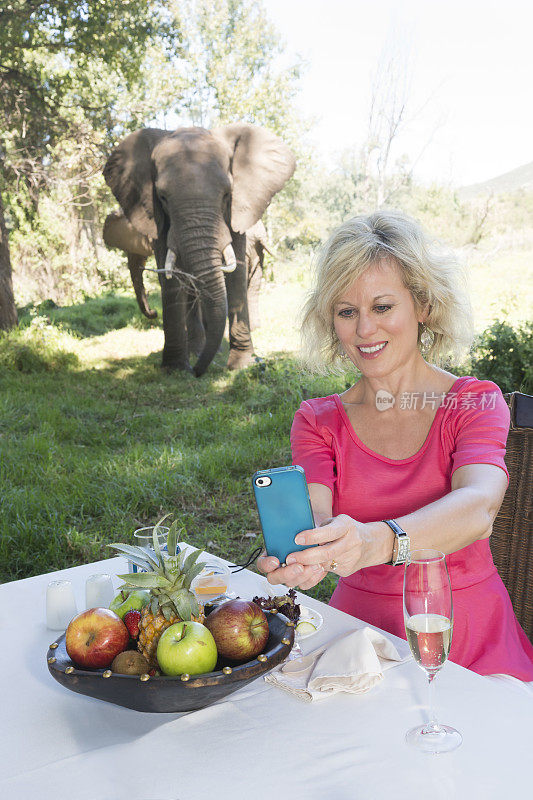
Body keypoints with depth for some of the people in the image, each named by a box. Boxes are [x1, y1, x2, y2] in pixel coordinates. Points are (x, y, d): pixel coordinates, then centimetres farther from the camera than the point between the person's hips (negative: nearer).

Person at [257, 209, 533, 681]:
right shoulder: (318, 421, 3)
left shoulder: (477, 402, -3)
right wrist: (301, 556, -38)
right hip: (361, 625, 2)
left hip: (467, 634, -1)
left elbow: (480, 506, -23)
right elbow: (315, 519, -14)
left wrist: (379, 540, -43)